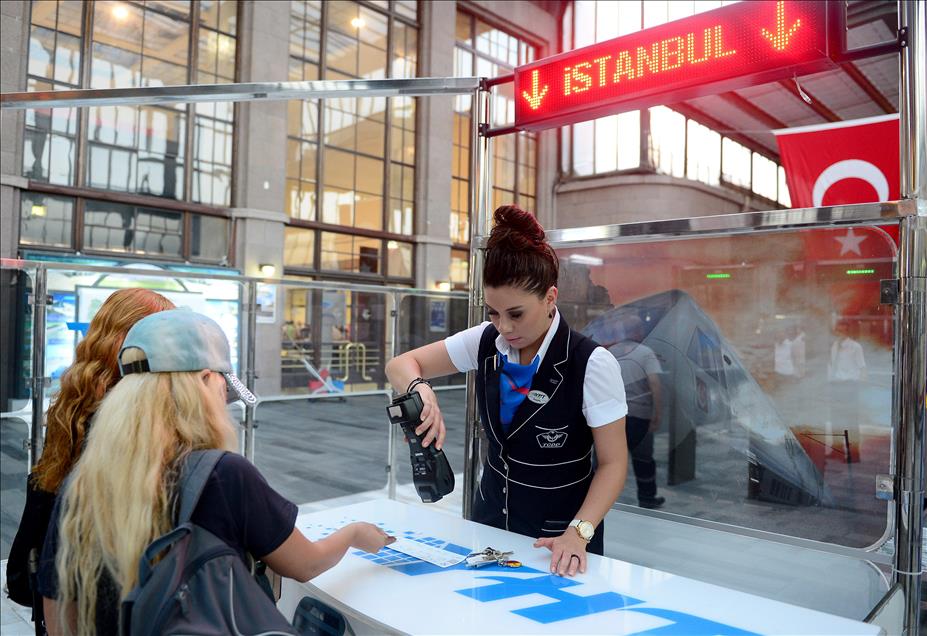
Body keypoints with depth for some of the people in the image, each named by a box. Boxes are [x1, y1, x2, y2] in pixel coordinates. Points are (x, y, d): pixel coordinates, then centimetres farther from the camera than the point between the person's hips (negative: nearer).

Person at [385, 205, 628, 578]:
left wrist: (577, 534, -27)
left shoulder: (591, 364, -22)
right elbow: (401, 365, -4)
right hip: (490, 518, 4)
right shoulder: (486, 341, -9)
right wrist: (421, 390, -26)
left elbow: (613, 463, -15)